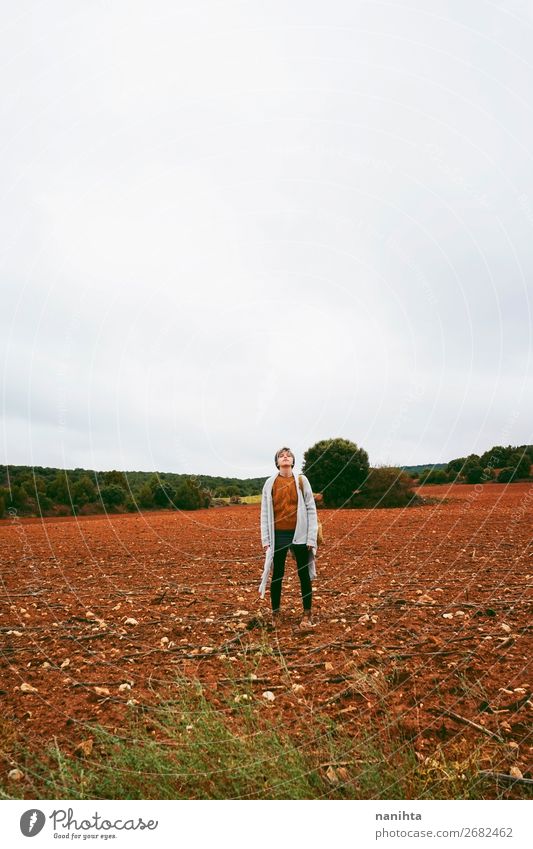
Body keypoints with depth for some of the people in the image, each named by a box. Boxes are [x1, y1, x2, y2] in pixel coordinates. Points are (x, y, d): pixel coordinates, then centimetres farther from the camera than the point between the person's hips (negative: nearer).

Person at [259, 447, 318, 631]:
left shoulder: (302, 480, 0)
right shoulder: (270, 483, 2)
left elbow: (311, 509, -1)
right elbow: (265, 513, 4)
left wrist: (311, 538, -6)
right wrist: (266, 539, -1)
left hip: (299, 535, -1)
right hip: (278, 536, 1)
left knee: (304, 575, 7)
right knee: (277, 575, 10)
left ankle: (307, 615, 19)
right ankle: (275, 614, 23)